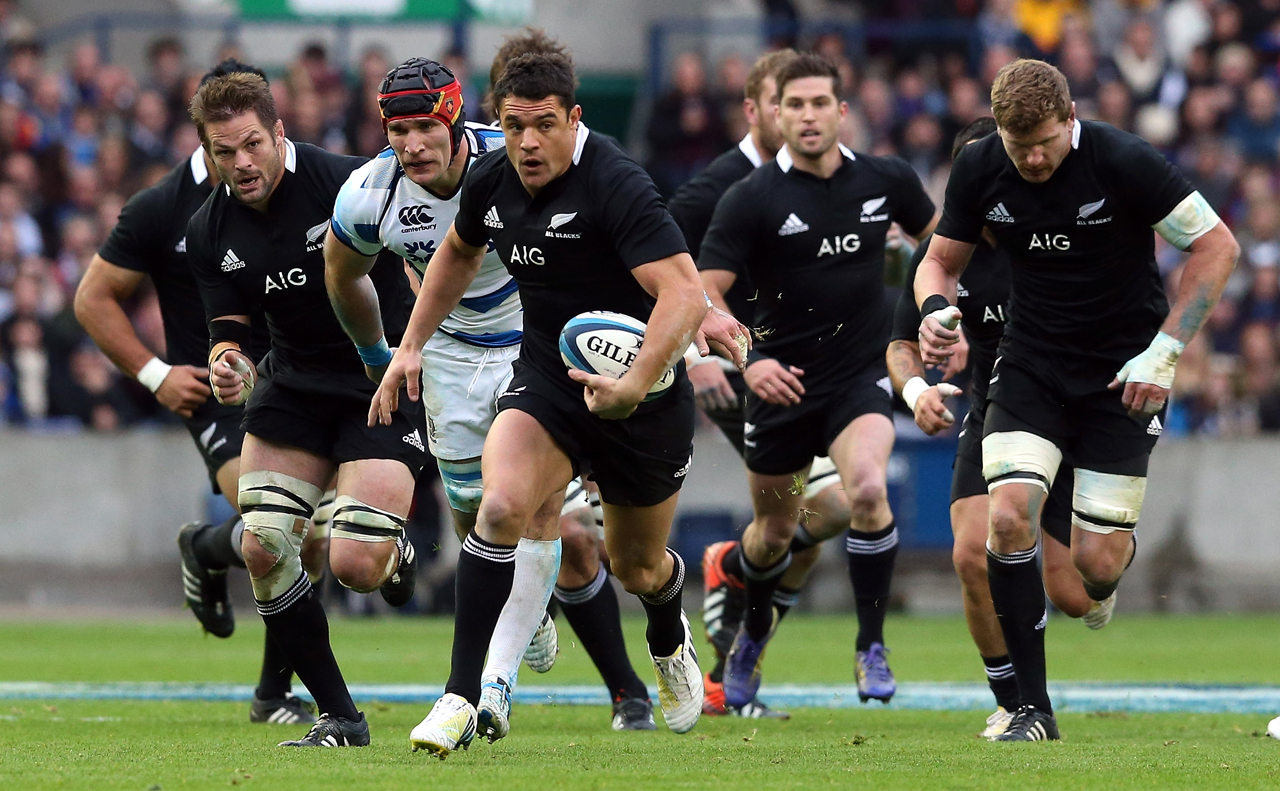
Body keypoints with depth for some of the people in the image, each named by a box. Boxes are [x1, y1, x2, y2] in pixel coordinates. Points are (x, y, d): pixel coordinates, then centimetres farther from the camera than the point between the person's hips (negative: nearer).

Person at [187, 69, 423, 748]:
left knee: (353, 565, -17)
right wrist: (227, 366, -19)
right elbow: (229, 329, 5)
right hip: (295, 381, 5)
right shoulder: (208, 232, -2)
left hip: (386, 384, -5)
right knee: (262, 549, -11)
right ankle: (339, 717, 3)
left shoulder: (350, 183, -19)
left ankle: (398, 553, 24)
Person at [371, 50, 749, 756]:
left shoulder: (615, 186, -25)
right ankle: (465, 697, -22)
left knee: (636, 566, 14)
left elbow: (683, 294, -32)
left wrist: (635, 386, -43)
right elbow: (458, 252, 21)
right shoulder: (491, 183, -3)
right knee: (502, 506, -25)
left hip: (643, 396, -4)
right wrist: (411, 345, 17)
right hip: (545, 380, 4)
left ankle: (669, 643, 53)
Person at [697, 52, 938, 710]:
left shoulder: (886, 181, -2)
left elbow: (938, 236, 19)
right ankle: (754, 630, 48)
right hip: (782, 380, 0)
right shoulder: (750, 199, -12)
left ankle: (871, 647, -12)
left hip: (860, 377, 0)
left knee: (867, 488, -27)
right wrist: (746, 359, -31)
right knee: (775, 527, 14)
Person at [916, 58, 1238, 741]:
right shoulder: (979, 168, -7)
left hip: (1122, 374, -3)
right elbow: (941, 259, 8)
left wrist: (1164, 353, -16)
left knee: (1095, 563, -8)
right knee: (1008, 516, -20)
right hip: (1030, 366, 3)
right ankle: (1033, 706, -9)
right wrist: (936, 310, -17)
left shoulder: (1122, 161, -19)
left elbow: (1216, 245, -12)